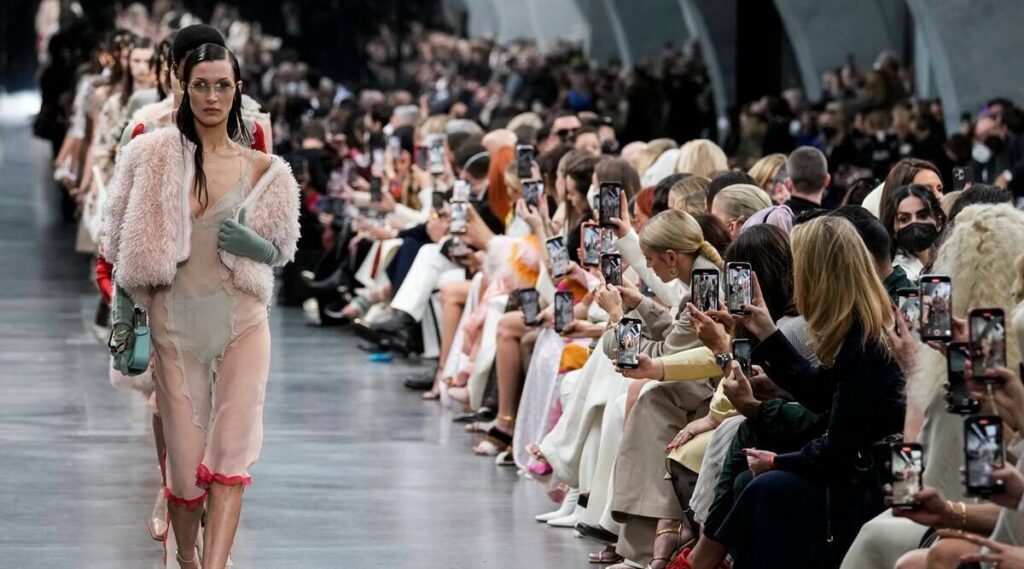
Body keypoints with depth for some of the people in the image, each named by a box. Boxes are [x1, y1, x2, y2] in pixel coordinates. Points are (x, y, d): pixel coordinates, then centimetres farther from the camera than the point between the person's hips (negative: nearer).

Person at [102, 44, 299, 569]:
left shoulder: (260, 169, 4)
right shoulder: (155, 155, 1)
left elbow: (279, 251, 12)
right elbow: (128, 240, 5)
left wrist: (250, 244, -11)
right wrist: (121, 309, -2)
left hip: (241, 320, 0)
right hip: (174, 320, 0)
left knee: (231, 452, -11)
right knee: (185, 452, 3)